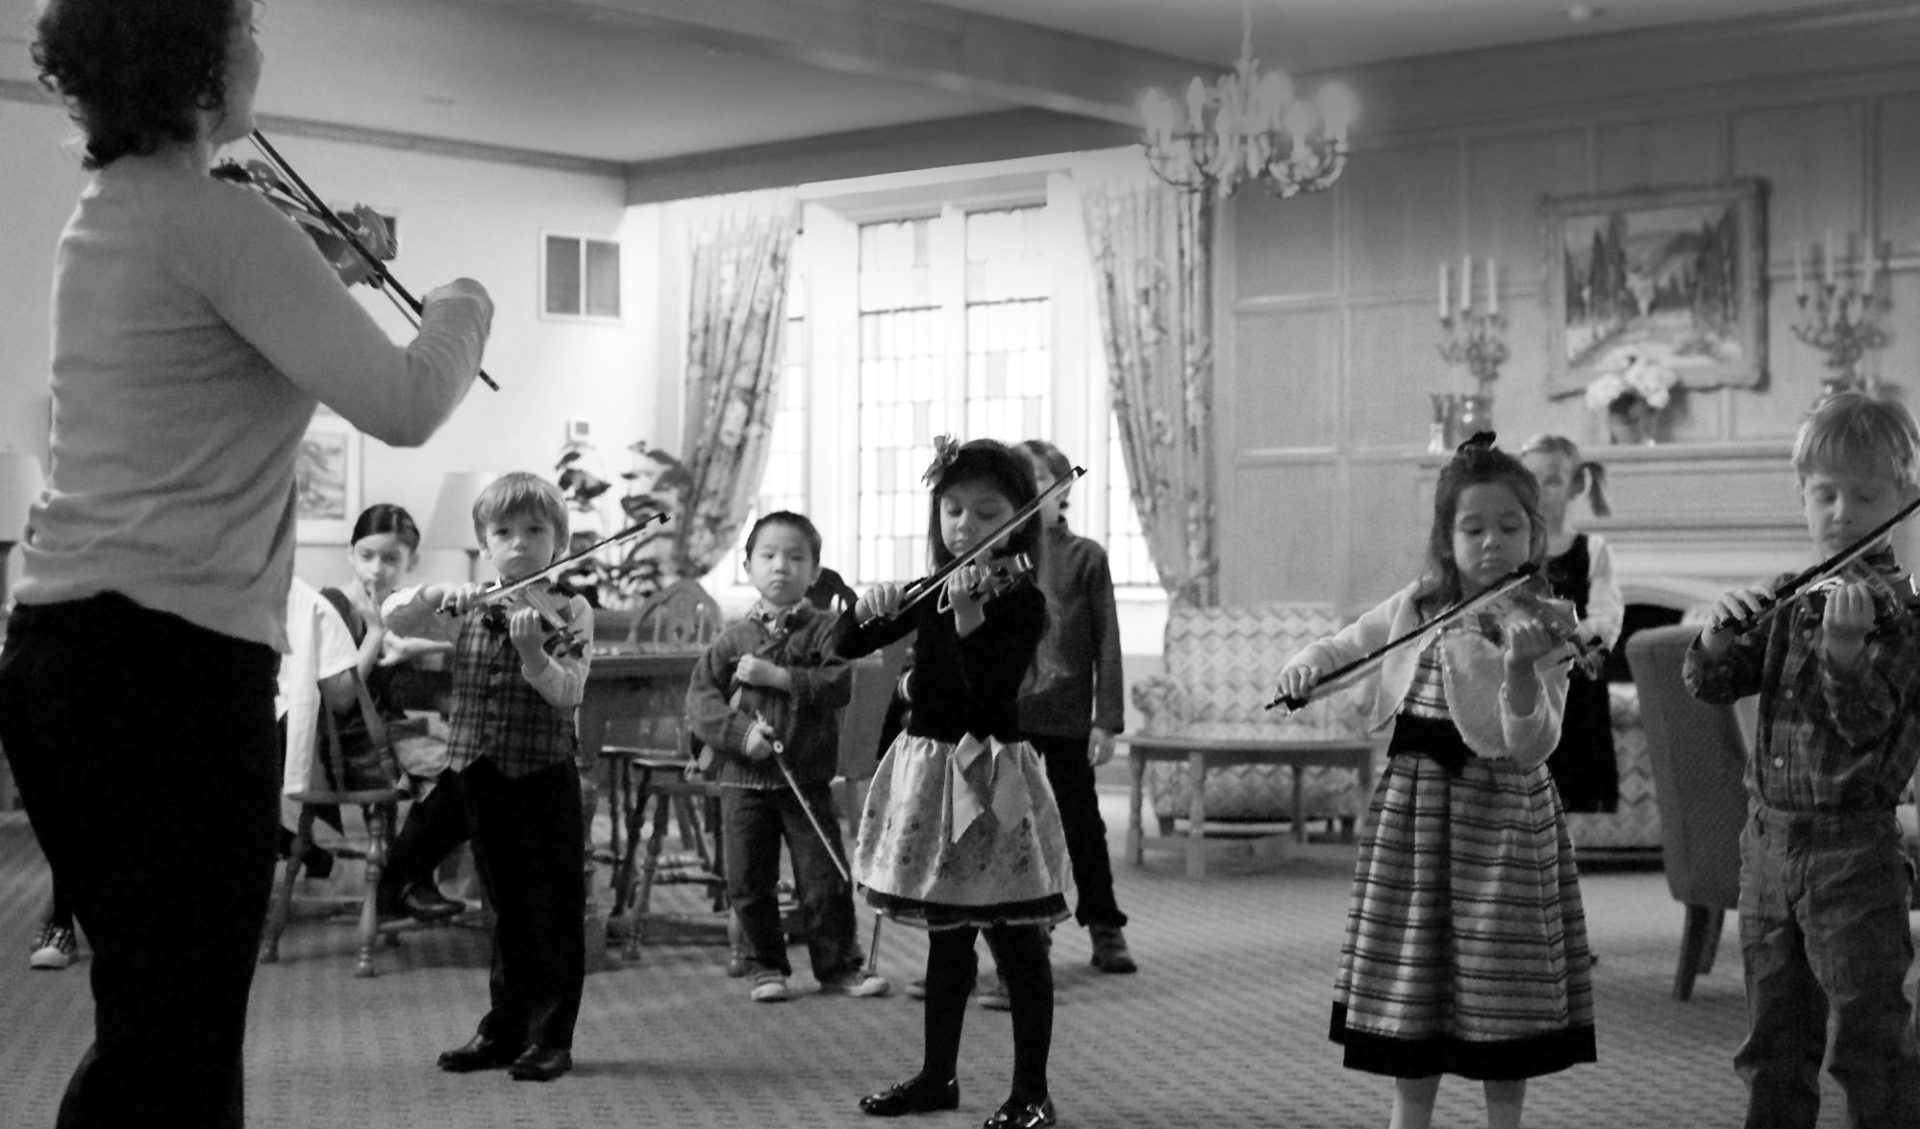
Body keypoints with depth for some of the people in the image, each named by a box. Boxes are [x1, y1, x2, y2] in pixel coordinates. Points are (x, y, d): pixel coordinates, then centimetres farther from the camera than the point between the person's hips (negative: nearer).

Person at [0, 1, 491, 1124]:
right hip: (173, 661, -9)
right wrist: (462, 307, 1)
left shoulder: (106, 218, 16)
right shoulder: (215, 219, -12)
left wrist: (320, 265, 23)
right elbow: (403, 405, -18)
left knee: (143, 1030, 19)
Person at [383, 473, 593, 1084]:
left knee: (554, 907, -1)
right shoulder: (468, 610, 7)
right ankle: (506, 1028, 24)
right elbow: (394, 616, -3)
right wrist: (438, 593, -19)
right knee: (506, 905, 15)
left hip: (547, 773, -4)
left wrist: (532, 654, -33)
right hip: (482, 773, 4)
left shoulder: (570, 611, -4)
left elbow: (568, 694, -16)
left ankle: (550, 1035, 8)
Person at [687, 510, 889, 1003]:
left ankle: (839, 965, 15)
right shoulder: (735, 638, 5)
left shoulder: (824, 629, 0)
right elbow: (700, 696, 0)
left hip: (808, 778, -2)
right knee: (749, 882, 7)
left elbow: (840, 685, -14)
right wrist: (740, 732, -15)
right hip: (744, 778, 2)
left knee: (825, 878, 1)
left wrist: (777, 676, -19)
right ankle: (765, 966, 21)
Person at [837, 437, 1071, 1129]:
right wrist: (870, 608, -13)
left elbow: (990, 685, -24)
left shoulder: (1020, 600, -11)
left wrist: (969, 612, -36)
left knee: (1015, 942, -1)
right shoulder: (931, 593, 8)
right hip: (927, 767, 7)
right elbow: (846, 646, 8)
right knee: (945, 937, 16)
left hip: (990, 774, -7)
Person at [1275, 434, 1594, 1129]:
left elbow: (1529, 745, -18)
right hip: (1413, 806, 4)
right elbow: (1349, 645, 19)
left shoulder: (1539, 624, -9)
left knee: (1499, 990, 3)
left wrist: (1521, 669, -36)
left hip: (1503, 813, -4)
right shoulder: (1417, 607, 4)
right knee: (1410, 991, 9)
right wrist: (1308, 663, -3)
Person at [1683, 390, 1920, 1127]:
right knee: (1775, 1041, 16)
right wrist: (1723, 628, -17)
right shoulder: (1788, 599, 8)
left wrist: (1845, 645, -37)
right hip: (1769, 838, 6)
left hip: (1853, 849, -6)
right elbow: (1709, 684, 3)